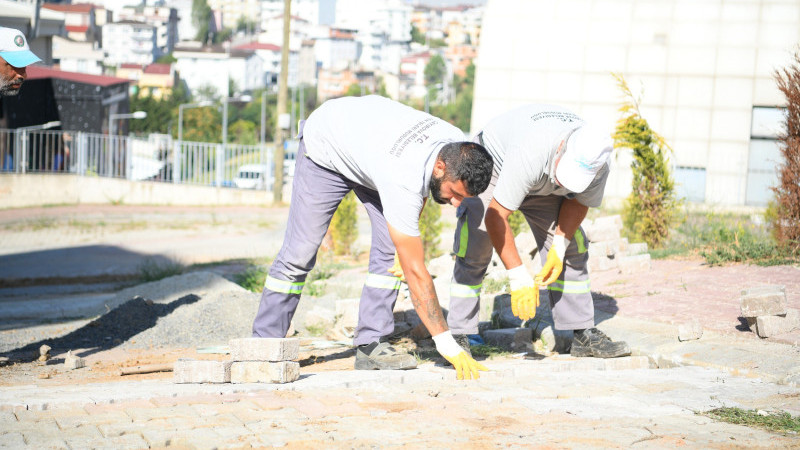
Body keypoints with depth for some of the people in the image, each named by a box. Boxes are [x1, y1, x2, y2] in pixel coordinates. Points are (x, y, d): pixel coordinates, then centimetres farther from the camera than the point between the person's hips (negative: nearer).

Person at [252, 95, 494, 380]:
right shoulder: (401, 182, -45)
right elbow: (416, 274, -41)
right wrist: (450, 349, -40)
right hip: (326, 147, -6)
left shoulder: (456, 145, -25)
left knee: (391, 248, -9)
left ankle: (370, 345, -5)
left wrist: (410, 233, -12)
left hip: (369, 140, 6)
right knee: (299, 253, -8)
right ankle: (264, 343, 7)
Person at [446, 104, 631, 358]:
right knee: (473, 249, -19)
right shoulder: (529, 155, -46)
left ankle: (583, 335, 2)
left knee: (573, 249, -5)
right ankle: (458, 335, -12)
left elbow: (579, 201, -6)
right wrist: (518, 277, -41)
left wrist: (559, 247, -20)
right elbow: (495, 216, -42)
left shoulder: (597, 169, -29)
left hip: (543, 188, 5)